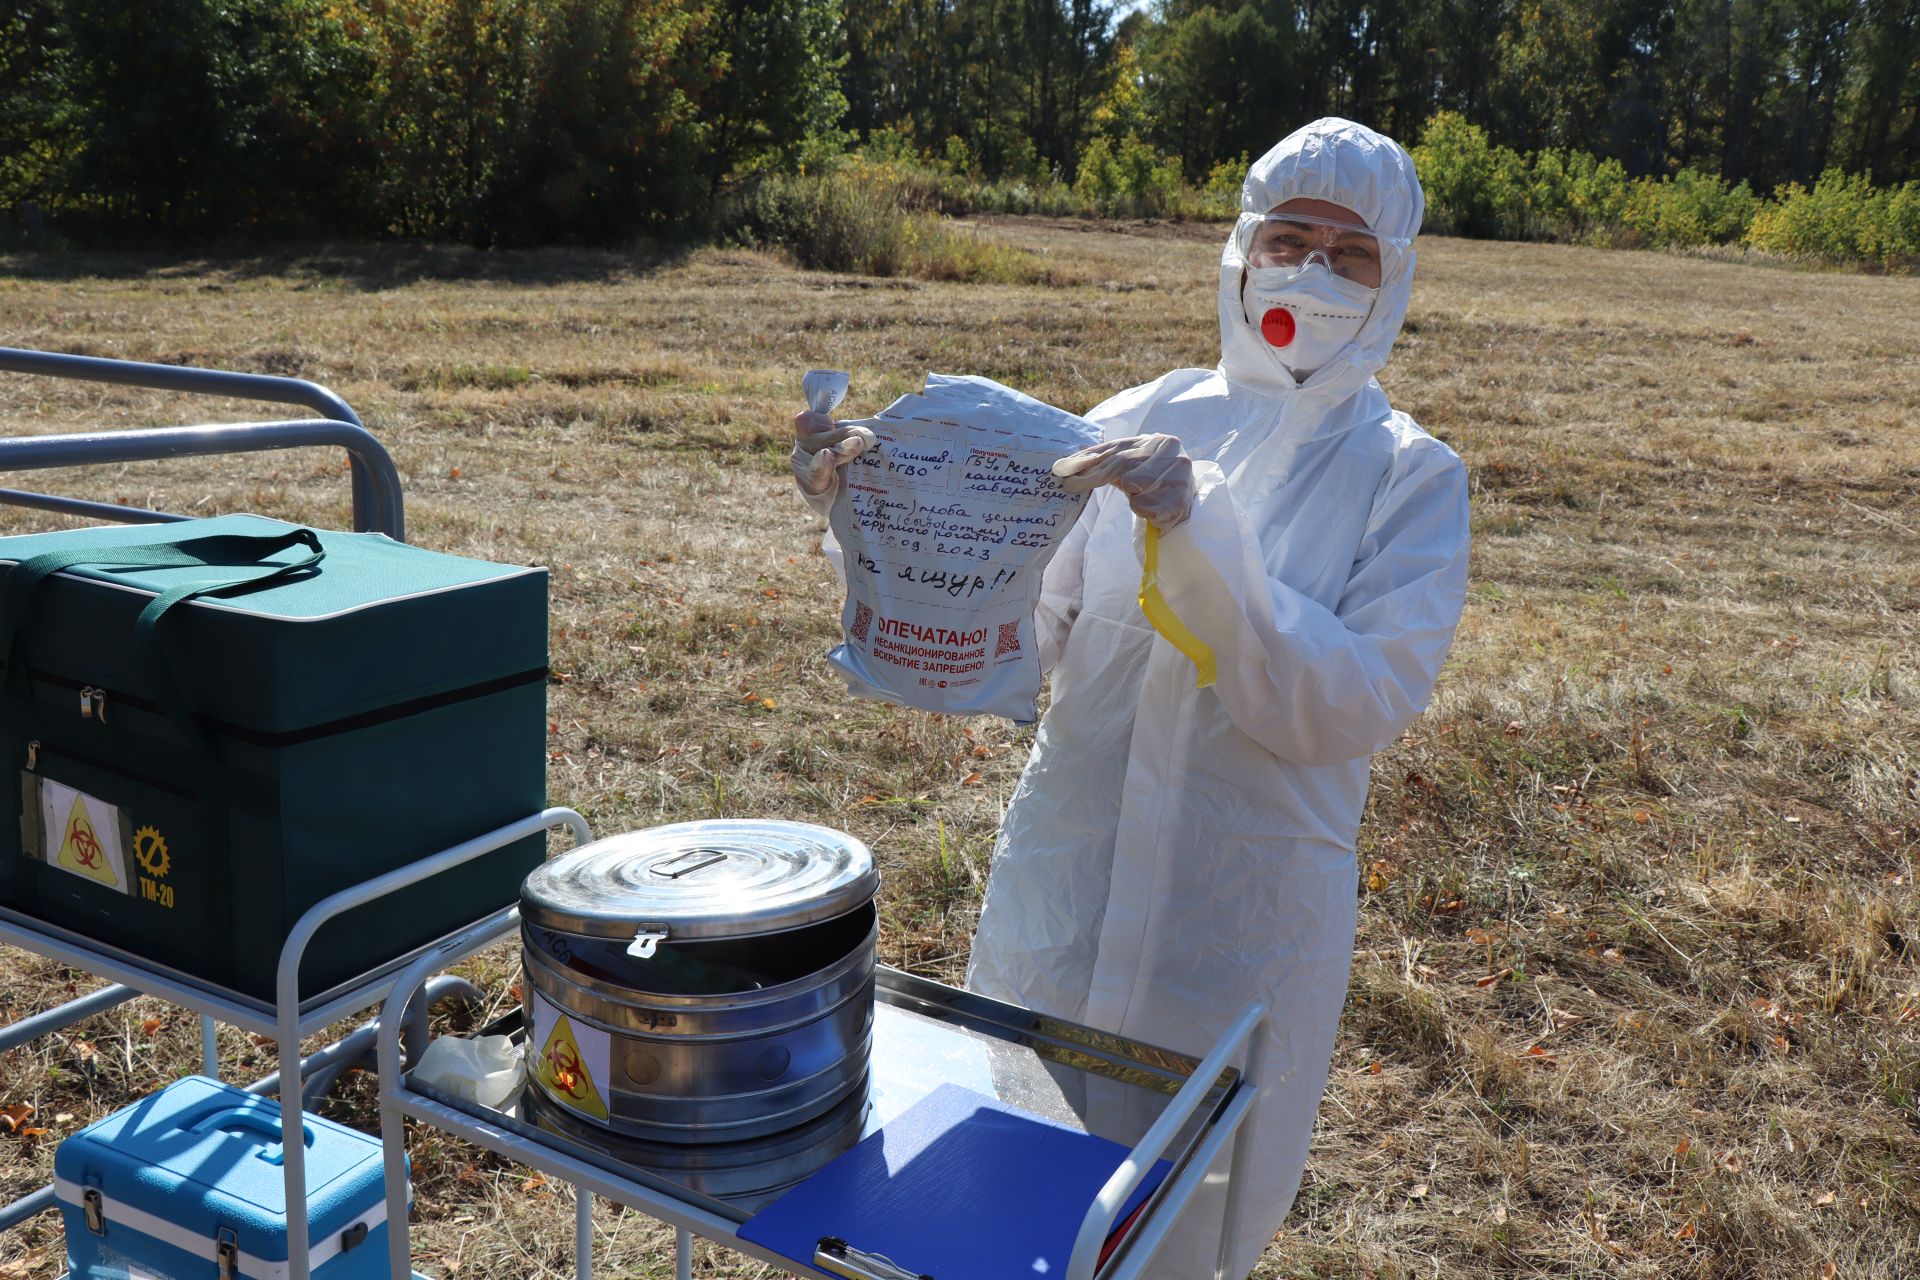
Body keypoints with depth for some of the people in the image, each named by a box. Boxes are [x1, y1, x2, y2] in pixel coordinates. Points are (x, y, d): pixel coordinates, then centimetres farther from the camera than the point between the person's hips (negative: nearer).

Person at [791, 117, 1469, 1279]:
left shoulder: (1410, 478, -7)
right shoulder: (1148, 421, -1)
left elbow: (1354, 705, -19)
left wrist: (1199, 538, -30)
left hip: (1241, 926, -2)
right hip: (1063, 887, 3)